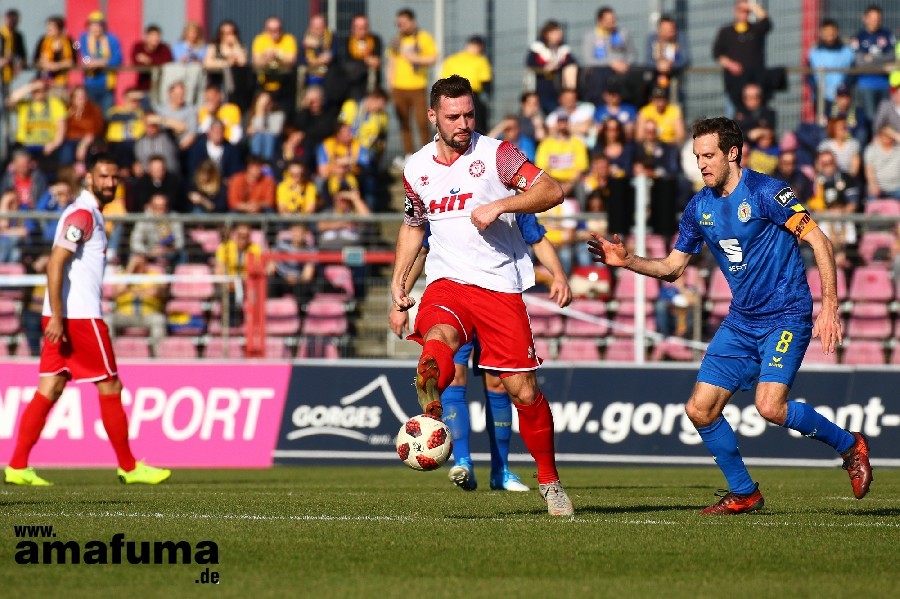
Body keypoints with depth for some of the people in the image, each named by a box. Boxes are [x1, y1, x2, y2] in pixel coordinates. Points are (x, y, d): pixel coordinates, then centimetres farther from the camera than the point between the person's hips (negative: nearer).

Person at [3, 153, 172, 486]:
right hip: (79, 317, -9)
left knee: (49, 390, 4)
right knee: (110, 389, -1)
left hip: (63, 318, 9)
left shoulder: (88, 214, 19)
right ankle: (128, 467, 7)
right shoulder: (83, 215, -11)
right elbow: (55, 264, -19)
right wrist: (57, 316, -24)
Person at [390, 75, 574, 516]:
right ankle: (430, 416, -59)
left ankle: (549, 480, 15)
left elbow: (551, 190, -10)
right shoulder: (416, 168, 10)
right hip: (447, 281, 2)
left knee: (523, 388, -2)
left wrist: (500, 205, -22)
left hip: (500, 285, -2)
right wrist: (399, 280, 18)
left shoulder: (495, 153, -2)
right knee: (437, 339, -34)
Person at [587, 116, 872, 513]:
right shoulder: (699, 207, 6)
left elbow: (819, 241, -15)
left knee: (769, 406, -24)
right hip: (740, 321, 7)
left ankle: (849, 445, 1)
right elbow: (672, 266, 15)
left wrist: (830, 306, -22)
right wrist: (626, 261, -2)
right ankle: (743, 493, 15)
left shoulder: (764, 192, -14)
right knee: (700, 410, -2)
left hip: (786, 316, -7)